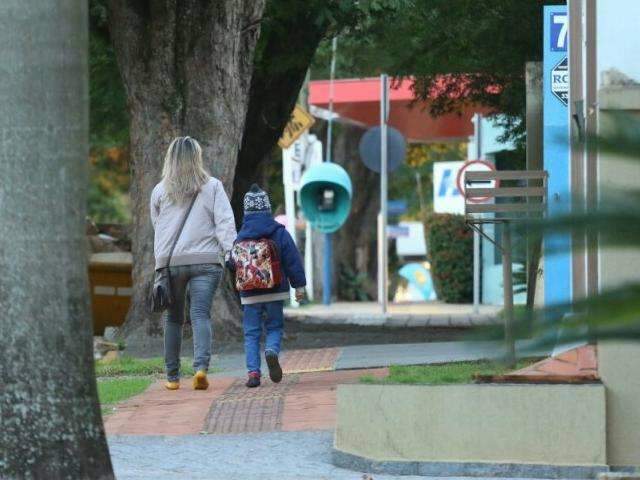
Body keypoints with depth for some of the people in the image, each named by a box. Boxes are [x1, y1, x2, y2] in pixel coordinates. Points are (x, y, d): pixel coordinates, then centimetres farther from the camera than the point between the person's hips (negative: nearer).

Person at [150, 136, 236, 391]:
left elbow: (157, 226, 14)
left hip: (170, 262, 1)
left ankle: (172, 376, 13)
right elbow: (225, 222, -5)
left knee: (173, 318, 11)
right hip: (206, 260, -1)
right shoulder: (213, 186, 2)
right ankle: (201, 366, -24)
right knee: (201, 315, -4)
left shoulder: (160, 190, 5)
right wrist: (231, 251, -8)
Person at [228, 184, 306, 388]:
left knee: (251, 332, 7)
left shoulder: (239, 237, -1)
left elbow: (231, 264, 5)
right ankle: (272, 350, -20)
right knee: (274, 326, 12)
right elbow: (293, 260, -4)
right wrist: (299, 285, 2)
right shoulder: (279, 233, -4)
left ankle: (253, 371, -5)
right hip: (274, 294, -1)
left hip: (249, 294, 1)